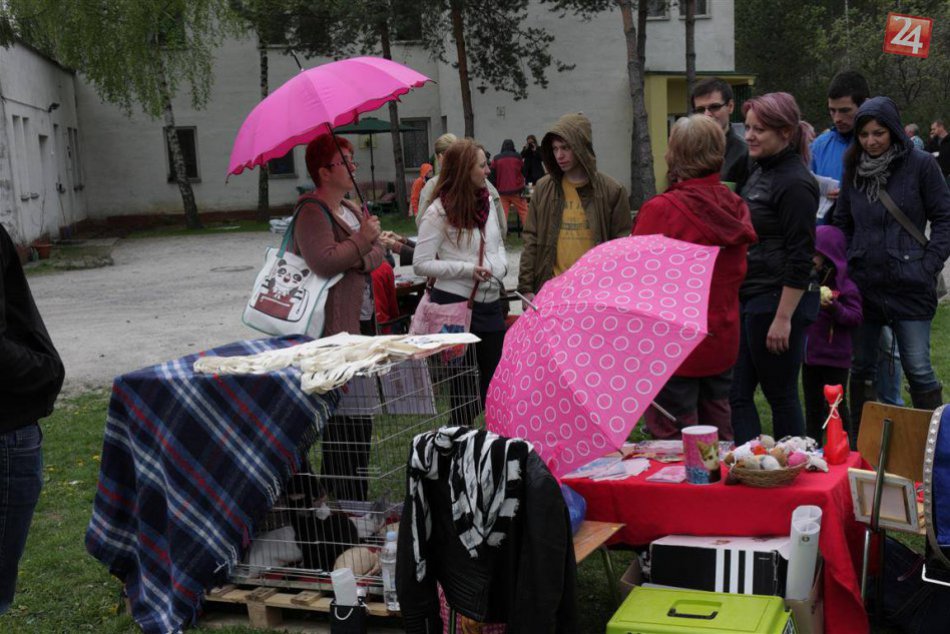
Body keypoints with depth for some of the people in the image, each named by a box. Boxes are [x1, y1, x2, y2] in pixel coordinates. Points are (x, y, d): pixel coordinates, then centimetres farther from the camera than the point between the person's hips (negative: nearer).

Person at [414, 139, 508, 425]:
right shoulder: (439, 212, -11)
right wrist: (467, 269, -18)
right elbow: (421, 264, -11)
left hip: (489, 302, 6)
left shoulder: (486, 200, 9)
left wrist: (500, 266, 0)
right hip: (455, 304, -6)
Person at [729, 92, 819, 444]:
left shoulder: (795, 184, -14)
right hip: (748, 300, 9)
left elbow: (800, 259, -18)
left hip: (778, 302, -9)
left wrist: (783, 318, -21)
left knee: (781, 396, 3)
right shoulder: (759, 172, 13)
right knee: (737, 394, 8)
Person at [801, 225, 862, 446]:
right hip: (809, 355, 6)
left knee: (836, 405, 0)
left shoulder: (845, 287, -11)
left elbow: (855, 318, -17)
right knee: (812, 405, 13)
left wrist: (834, 307, -28)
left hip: (835, 358, -6)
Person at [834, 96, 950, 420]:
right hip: (863, 284, 5)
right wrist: (845, 267, 5)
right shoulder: (854, 169, 9)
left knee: (918, 368, -2)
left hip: (909, 287, -4)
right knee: (861, 367, 11)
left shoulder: (920, 165, -4)